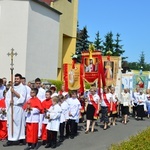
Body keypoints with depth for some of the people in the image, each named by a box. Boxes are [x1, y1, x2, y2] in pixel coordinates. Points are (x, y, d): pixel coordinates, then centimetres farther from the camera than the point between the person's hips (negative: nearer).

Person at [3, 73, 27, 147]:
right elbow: (7, 96, 11)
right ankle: (10, 139, 8)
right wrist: (10, 100, -9)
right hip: (10, 107, 5)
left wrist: (14, 92, -20)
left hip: (18, 108, -5)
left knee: (18, 123, -5)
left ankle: (21, 138, 0)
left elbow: (22, 97, -12)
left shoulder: (23, 88, 0)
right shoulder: (11, 87, 16)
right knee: (10, 123, 4)